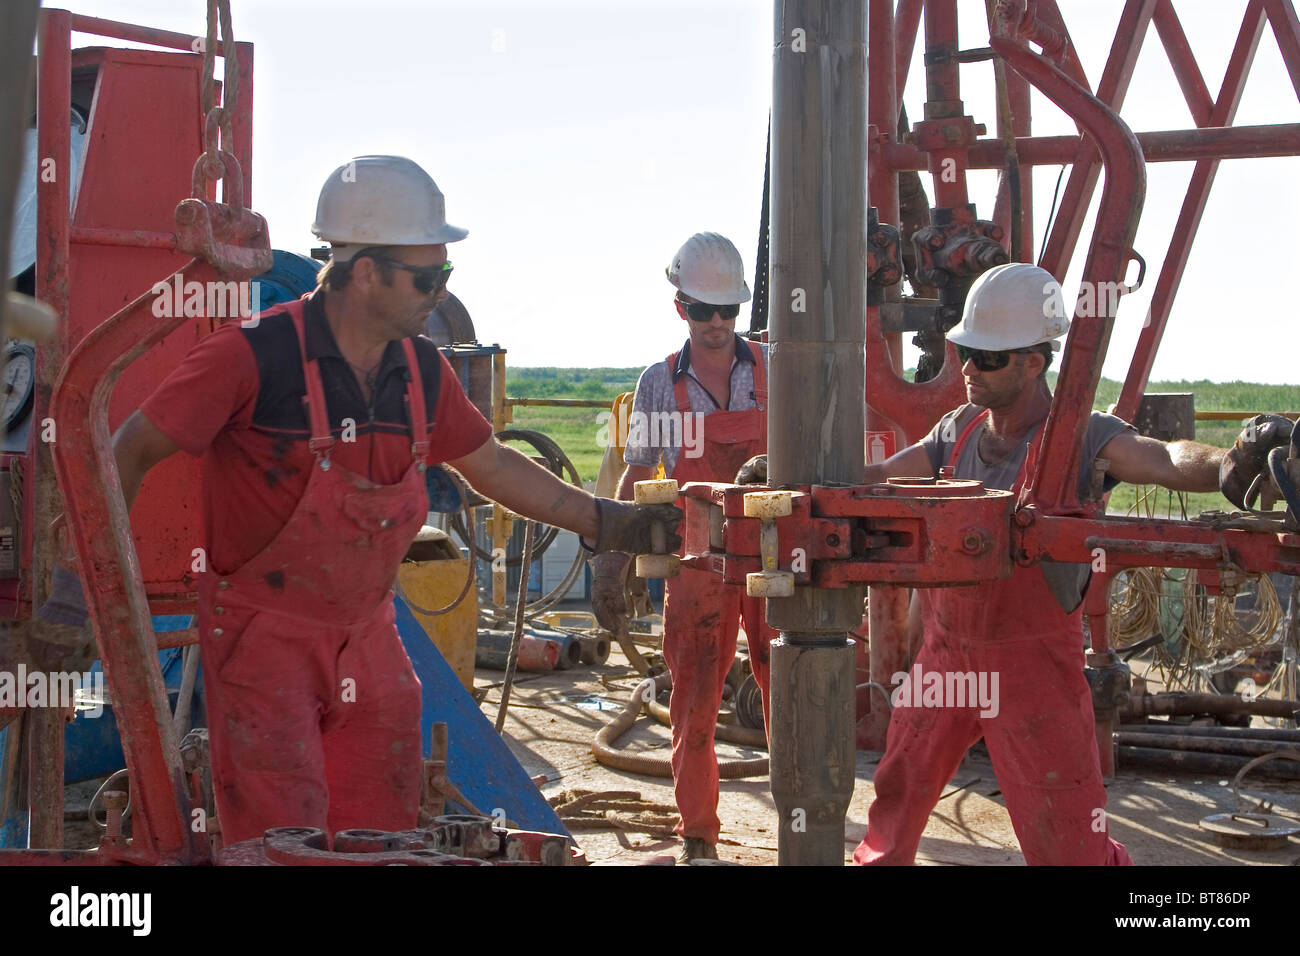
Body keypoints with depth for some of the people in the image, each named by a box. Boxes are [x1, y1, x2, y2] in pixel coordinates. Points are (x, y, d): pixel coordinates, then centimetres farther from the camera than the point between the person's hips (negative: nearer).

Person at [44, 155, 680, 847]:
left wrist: (607, 523, 17)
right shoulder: (256, 356, -18)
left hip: (367, 640, 6)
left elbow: (492, 465, 17)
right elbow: (133, 451, -12)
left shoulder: (420, 370, 1)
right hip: (263, 636, -6)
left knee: (383, 841, 11)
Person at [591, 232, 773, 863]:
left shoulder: (773, 372, 2)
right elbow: (636, 481, 7)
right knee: (694, 701, 4)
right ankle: (697, 838, 15)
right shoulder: (660, 384, 3)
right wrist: (610, 569, 3)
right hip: (695, 562, 0)